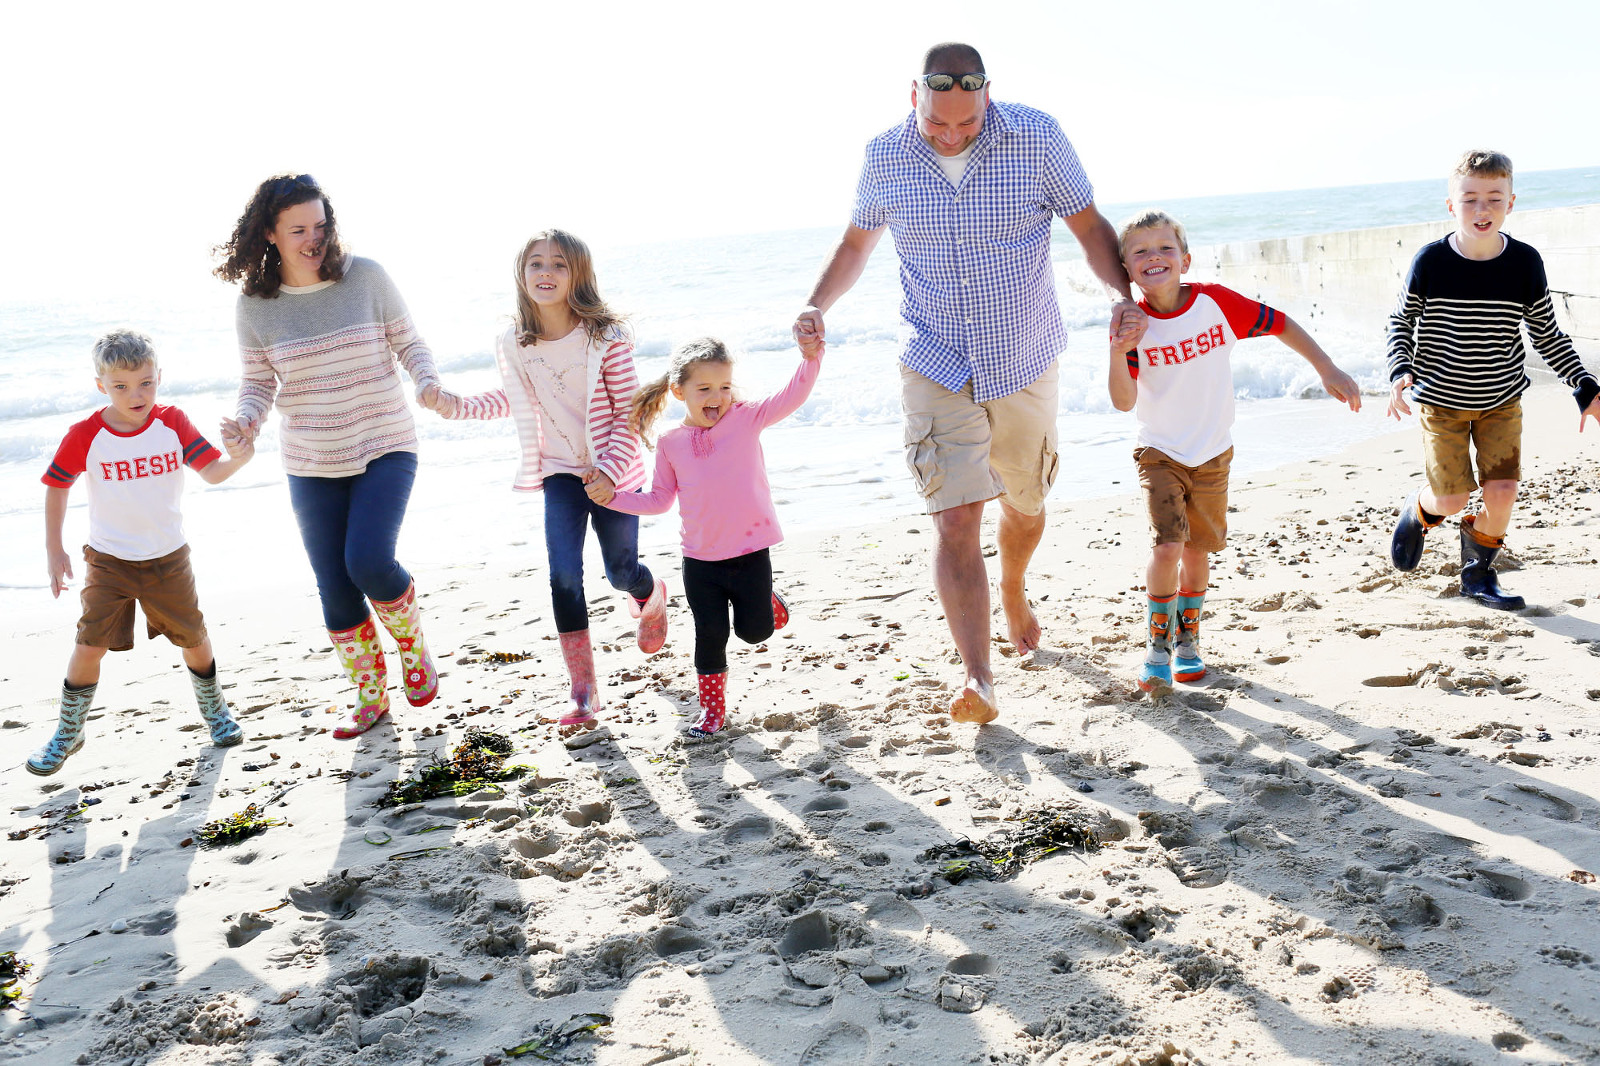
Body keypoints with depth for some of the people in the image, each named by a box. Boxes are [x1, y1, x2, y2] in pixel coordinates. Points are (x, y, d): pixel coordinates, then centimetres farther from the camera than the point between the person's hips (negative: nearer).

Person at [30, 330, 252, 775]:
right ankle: (68, 733, 14)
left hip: (168, 558, 1)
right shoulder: (84, 436, -13)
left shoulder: (172, 423, -10)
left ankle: (214, 709, 37)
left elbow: (212, 471, -15)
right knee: (90, 645, -6)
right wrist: (54, 550, 0)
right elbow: (56, 487, 0)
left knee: (194, 639, 11)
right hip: (108, 560, -1)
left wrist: (235, 459, -39)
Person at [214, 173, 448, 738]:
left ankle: (413, 643, 11)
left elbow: (408, 343, 1)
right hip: (312, 465, 3)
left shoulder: (366, 276, -7)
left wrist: (427, 381, -19)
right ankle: (369, 695, 27)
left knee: (369, 562, -22)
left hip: (385, 449, -2)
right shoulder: (255, 303, -3)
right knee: (335, 589, 6)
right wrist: (247, 418, -17)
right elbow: (258, 381, 4)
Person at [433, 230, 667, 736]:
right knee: (564, 574, -10)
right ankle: (582, 692, -2)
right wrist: (459, 406, 2)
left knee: (621, 572, 9)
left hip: (612, 471, -2)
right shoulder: (514, 344, -3)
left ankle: (651, 596, 50)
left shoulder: (606, 336, -15)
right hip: (560, 471, 2)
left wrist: (610, 469, -21)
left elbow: (629, 410, -11)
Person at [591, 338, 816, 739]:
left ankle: (766, 601, 44)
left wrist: (811, 355, -35)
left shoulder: (745, 418, -6)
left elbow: (792, 396, -19)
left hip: (750, 553, -1)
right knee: (710, 634, 6)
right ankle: (712, 708, 24)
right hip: (700, 560, 1)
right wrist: (614, 497, 1)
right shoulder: (671, 442, 0)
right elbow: (659, 499, 11)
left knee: (754, 630, 8)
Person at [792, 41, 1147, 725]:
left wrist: (1123, 296, -20)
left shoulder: (1035, 137, -10)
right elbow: (857, 242, 10)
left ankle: (1013, 590, 53)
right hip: (936, 367, -1)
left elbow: (1089, 226, -2)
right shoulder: (885, 157, -6)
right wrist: (816, 306, -7)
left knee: (1024, 505, 20)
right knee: (955, 521, -14)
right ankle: (979, 681, -14)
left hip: (1025, 361, 1)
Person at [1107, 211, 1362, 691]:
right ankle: (1157, 644, 4)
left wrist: (1328, 370, -1)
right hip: (1160, 453, -2)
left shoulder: (1215, 302, -13)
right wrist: (1118, 352, -38)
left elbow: (1279, 323, -1)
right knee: (1167, 546, -17)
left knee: (1197, 550, 12)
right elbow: (1124, 402, -22)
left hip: (1212, 454, 2)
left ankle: (1187, 639, 34)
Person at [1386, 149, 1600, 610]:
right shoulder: (1430, 262, -14)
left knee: (1502, 493, -5)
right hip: (1441, 401, -2)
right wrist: (1401, 372, -19)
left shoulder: (1525, 263, -9)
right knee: (1452, 499, -3)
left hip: (1503, 401, 2)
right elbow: (1400, 321, -2)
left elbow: (1547, 334, 2)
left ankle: (1478, 573, 21)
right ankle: (1417, 512, 35)